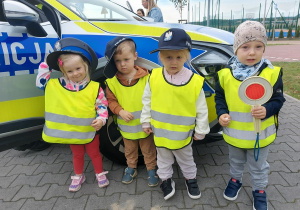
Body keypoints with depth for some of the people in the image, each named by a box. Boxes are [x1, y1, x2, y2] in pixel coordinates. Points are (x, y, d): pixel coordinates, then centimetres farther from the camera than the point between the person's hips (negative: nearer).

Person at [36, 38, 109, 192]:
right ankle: (78, 176, 44)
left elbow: (102, 105, -11)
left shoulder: (94, 87, -16)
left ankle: (100, 174, 39)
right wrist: (46, 64, -4)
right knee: (77, 155, 23)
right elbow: (41, 80, 4)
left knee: (94, 153, 18)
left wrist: (101, 119, -25)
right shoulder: (56, 85, -8)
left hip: (90, 131, -2)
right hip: (71, 132, 3)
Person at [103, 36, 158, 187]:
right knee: (130, 150, 24)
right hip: (126, 126, 2)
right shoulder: (112, 81, -9)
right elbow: (111, 100, -2)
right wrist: (120, 111, -19)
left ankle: (151, 169, 39)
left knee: (148, 150, 18)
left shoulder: (145, 77, -14)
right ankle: (131, 168, 47)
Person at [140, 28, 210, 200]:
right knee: (164, 158, 23)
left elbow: (202, 110, -9)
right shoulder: (154, 77, -14)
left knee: (186, 159, 23)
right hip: (160, 131, 2)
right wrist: (146, 121, 4)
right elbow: (147, 101, -1)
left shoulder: (195, 82, -19)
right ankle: (166, 179, 46)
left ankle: (191, 178, 47)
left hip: (183, 133, -1)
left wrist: (200, 131, -2)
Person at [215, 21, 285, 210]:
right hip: (234, 133, 2)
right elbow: (219, 97, -1)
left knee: (258, 166, 22)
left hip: (260, 134, -1)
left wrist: (267, 110, -28)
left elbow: (278, 99, -9)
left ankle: (259, 190, 47)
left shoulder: (272, 73, -15)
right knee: (236, 161, 28)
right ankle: (235, 180, 54)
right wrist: (222, 113, -16)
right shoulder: (226, 74, -13)